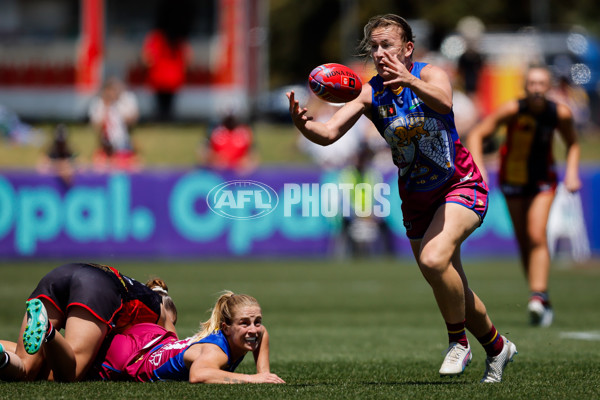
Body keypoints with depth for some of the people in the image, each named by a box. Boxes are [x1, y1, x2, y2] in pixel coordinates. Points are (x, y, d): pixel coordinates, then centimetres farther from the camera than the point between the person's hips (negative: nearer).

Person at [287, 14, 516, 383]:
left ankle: (459, 342, -8)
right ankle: (497, 347, 37)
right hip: (417, 198, 5)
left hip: (461, 185, -5)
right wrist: (303, 124, -42)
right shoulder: (371, 93, -9)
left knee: (434, 259, -29)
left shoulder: (430, 75, -17)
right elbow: (329, 133, -20)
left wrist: (410, 81, -60)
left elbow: (443, 102, -41)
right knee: (451, 288, 13)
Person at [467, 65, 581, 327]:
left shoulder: (561, 114, -13)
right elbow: (476, 135, -18)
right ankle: (542, 305, 14)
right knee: (524, 242, 3)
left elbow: (572, 144, 8)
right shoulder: (513, 110, -20)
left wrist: (572, 172, -6)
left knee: (536, 236, -19)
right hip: (513, 179, 0)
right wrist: (478, 166, -31)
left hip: (542, 180, 0)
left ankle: (539, 296, -25)